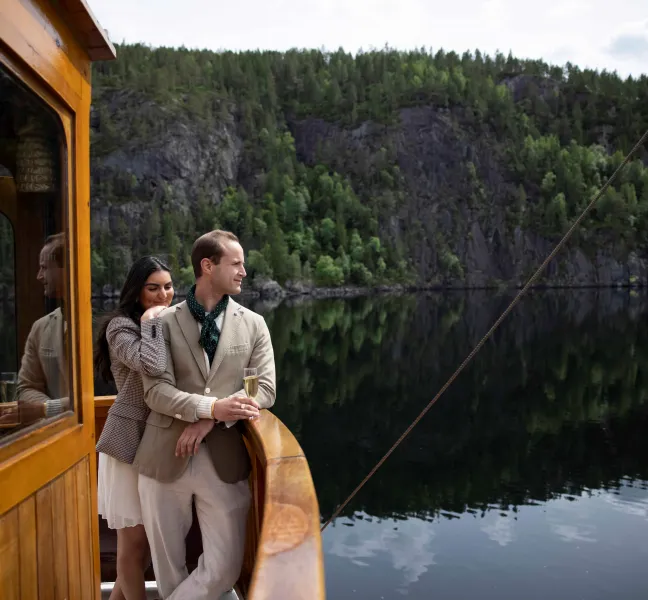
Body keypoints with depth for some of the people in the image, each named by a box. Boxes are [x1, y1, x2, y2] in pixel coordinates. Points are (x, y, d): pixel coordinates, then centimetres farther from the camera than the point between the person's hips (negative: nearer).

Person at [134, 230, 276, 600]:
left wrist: (210, 422, -14)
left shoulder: (253, 324, 6)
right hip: (166, 459, -1)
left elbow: (265, 390, -1)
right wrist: (212, 407, -24)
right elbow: (156, 391, -8)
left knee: (225, 568, 1)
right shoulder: (164, 322, 0)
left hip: (226, 460, 1)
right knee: (168, 566, 12)